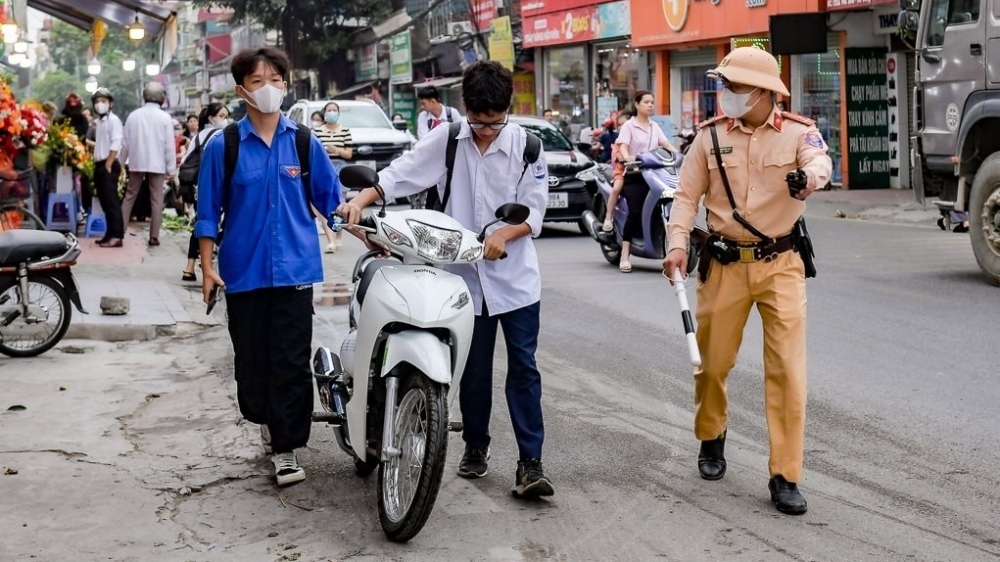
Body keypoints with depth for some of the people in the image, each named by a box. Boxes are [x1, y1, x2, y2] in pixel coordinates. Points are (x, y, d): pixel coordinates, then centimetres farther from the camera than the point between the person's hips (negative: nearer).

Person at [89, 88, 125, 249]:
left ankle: (117, 236, -13)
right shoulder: (97, 122, 17)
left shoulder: (113, 120, -9)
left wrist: (108, 164, -19)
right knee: (104, 201, 10)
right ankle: (110, 234, 14)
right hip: (99, 165, 9)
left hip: (109, 165, -9)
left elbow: (116, 144, -17)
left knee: (111, 200, -11)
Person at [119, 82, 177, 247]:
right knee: (156, 200, 2)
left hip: (136, 163, 3)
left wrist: (121, 163, 14)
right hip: (157, 164, -3)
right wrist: (171, 168, 0)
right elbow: (169, 145, -7)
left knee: (129, 197, 12)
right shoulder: (165, 117, -7)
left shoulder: (133, 115, 1)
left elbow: (126, 142, 4)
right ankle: (154, 236, 1)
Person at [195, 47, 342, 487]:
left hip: (295, 268, 0)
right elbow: (208, 211, 3)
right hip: (243, 269, 0)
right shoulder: (223, 145, 0)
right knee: (251, 357, 11)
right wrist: (207, 268, -2)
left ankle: (285, 447, 2)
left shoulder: (304, 142, 3)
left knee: (291, 361, -4)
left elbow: (330, 199, 10)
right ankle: (266, 419, 35)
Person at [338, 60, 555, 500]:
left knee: (523, 367, -3)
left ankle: (530, 461, -2)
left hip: (515, 277, -1)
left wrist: (504, 234, -22)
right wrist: (360, 200, -21)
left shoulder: (525, 145, -3)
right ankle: (475, 445, 29)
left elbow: (535, 209, -4)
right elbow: (401, 172, -6)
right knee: (474, 369, 13)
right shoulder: (446, 140, 0)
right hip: (465, 274, 2)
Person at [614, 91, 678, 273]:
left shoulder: (655, 126, 18)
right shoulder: (629, 126, 1)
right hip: (634, 175, -6)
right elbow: (622, 146, -12)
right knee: (635, 212, -16)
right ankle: (625, 256, -16)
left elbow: (665, 143, 10)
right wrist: (627, 158, -33)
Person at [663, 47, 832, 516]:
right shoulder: (710, 136, 0)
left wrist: (810, 174, -49)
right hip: (725, 264, 2)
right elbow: (687, 195, 1)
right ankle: (711, 437, 40)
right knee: (712, 359, 12)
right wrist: (678, 244, -13)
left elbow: (819, 160, -25)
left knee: (787, 367, -5)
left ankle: (785, 476, 2)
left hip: (781, 264, -2)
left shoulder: (798, 132, -5)